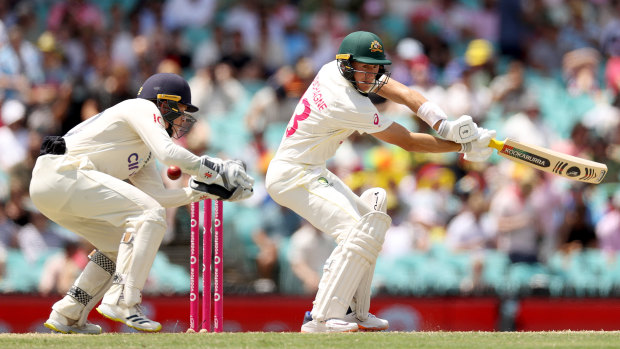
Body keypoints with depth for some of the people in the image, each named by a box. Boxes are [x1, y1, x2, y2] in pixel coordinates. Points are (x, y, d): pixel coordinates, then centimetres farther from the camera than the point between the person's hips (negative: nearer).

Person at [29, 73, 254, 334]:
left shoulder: (142, 146, 30)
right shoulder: (141, 108, 2)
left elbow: (156, 195, 21)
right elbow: (168, 153, -13)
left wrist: (201, 190, 14)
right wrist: (213, 168, -6)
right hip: (64, 173, -10)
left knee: (120, 242, 21)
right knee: (149, 215, -15)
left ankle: (67, 316, 18)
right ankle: (121, 301, -22)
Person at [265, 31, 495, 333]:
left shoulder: (332, 70, -1)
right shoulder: (349, 106, -26)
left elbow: (401, 93, -8)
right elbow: (407, 142, -19)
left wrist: (444, 125, -21)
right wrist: (462, 147, -14)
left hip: (312, 172, 11)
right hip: (293, 177, -11)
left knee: (370, 219, 19)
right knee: (359, 230, -23)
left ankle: (355, 313, 21)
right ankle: (323, 318, -26)